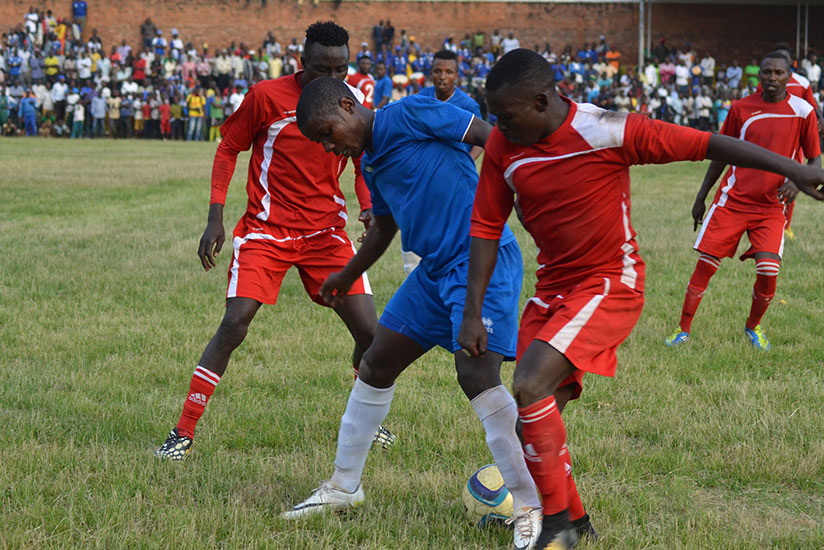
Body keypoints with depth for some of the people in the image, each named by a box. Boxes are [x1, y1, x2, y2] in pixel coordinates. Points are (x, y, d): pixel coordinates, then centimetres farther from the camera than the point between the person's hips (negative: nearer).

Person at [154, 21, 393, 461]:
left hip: (326, 232, 3)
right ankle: (183, 432, -6)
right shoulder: (267, 96, -11)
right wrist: (215, 219, -7)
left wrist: (369, 206, -7)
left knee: (369, 330, -5)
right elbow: (227, 150, 0)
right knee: (234, 325, -16)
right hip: (266, 230, -3)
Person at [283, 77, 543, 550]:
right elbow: (383, 229, 31)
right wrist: (347, 278, 43)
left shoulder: (409, 115, -10)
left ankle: (530, 507, -13)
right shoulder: (372, 163, 15)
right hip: (435, 270, 10)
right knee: (376, 364, 12)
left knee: (478, 376, -21)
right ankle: (344, 487, 27)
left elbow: (488, 136, -14)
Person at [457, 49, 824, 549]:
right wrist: (473, 313, -3)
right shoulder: (503, 145, -7)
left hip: (610, 284, -6)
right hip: (553, 288, 6)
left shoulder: (606, 133, -22)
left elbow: (705, 145, -18)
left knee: (530, 386, -23)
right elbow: (487, 227, 1)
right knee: (536, 416, 7)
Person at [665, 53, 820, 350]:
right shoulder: (741, 108, 1)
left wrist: (799, 181, -19)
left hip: (771, 206, -1)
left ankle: (753, 326, 14)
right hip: (732, 200, 1)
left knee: (768, 271, -14)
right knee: (705, 264, -4)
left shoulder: (802, 111, -3)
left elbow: (815, 160, 3)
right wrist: (701, 197, 11)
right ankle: (683, 329, 10)